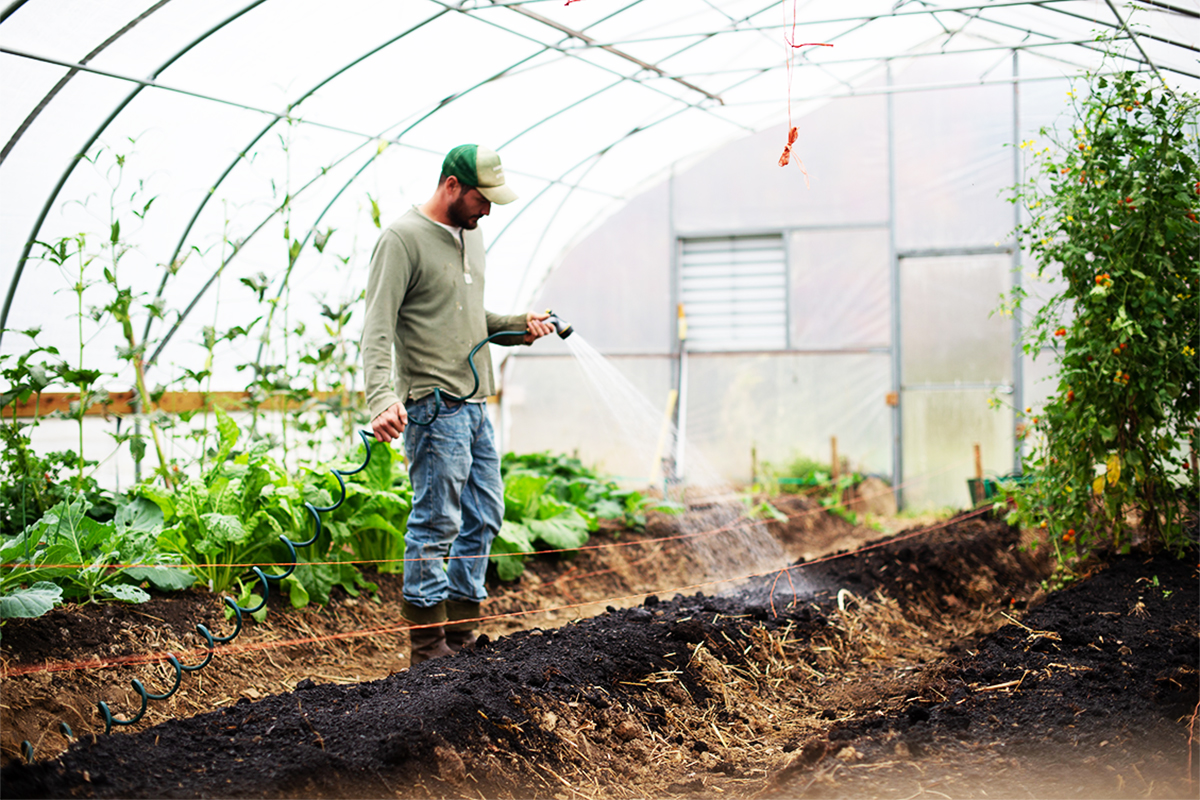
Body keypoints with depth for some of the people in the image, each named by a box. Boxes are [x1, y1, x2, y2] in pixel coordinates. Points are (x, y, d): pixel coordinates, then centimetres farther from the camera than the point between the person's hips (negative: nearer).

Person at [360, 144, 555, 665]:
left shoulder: (470, 235, 17)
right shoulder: (403, 239, -11)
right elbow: (377, 329, -18)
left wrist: (517, 327, 9)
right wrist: (382, 398, -30)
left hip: (475, 406, 9)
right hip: (434, 407, -9)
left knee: (484, 519, 12)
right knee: (436, 524, -5)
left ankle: (460, 637, 22)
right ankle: (429, 649, 4)